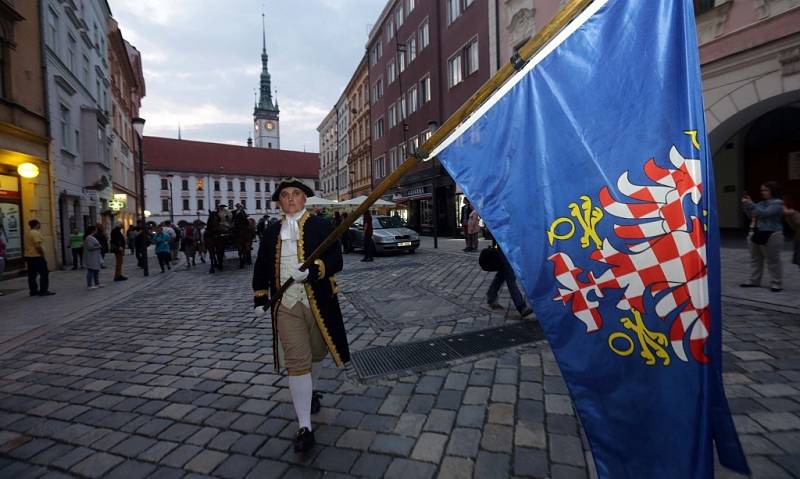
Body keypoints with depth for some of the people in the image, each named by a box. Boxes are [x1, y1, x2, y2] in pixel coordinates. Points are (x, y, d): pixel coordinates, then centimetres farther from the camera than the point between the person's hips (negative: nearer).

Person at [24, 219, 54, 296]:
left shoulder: (28, 233, 16)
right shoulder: (36, 233, -14)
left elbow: (29, 245, 19)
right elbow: (37, 246, -21)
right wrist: (43, 255, -15)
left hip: (28, 256, 10)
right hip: (36, 256, -10)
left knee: (32, 275, 11)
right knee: (44, 274, -5)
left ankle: (33, 291, 15)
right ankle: (43, 291, -5)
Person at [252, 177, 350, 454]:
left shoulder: (322, 226, -3)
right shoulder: (271, 232, 8)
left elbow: (336, 260, -11)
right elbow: (262, 267, 16)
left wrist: (310, 271, -27)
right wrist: (260, 298, 13)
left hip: (318, 303, -1)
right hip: (285, 305, 1)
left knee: (317, 352, 17)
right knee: (296, 362, -2)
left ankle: (310, 390, 49)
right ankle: (304, 427, 6)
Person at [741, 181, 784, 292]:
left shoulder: (777, 204, -9)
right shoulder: (762, 203, 13)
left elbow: (764, 213, -23)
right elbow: (751, 215, 17)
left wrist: (750, 204, -21)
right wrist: (746, 205, 5)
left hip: (770, 236, -8)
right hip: (755, 234, 8)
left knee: (773, 261, -1)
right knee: (755, 259, 12)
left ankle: (776, 284, 6)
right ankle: (753, 281, 20)